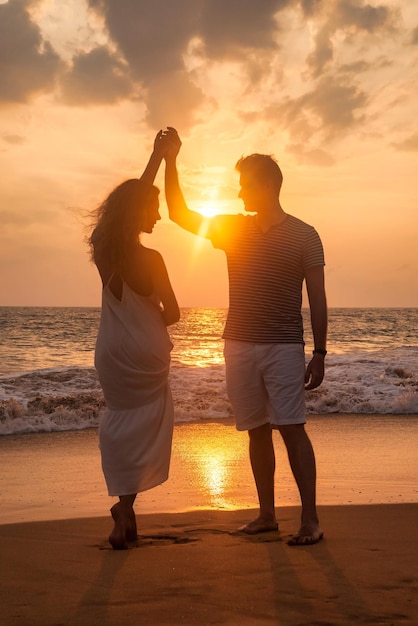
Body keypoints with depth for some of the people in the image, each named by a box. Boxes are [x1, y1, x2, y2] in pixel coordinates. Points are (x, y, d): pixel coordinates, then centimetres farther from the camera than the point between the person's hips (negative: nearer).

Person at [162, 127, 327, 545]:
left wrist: (320, 353, -6)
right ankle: (266, 515, 16)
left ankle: (310, 521, -7)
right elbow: (179, 214, 9)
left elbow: (317, 299, -2)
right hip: (238, 345, 4)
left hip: (282, 347, -4)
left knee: (291, 429, -10)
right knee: (257, 431, 8)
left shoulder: (304, 236, -1)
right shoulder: (232, 229, 10)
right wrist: (171, 161, 0)